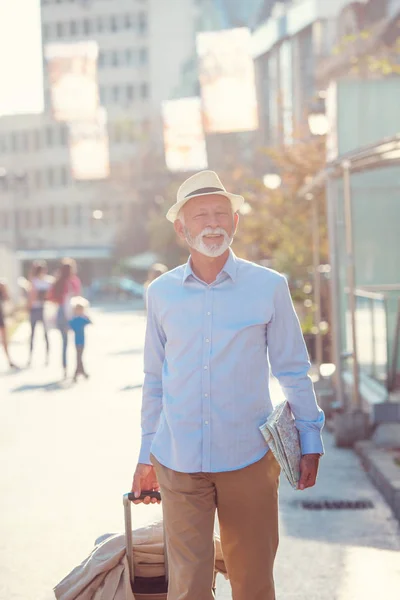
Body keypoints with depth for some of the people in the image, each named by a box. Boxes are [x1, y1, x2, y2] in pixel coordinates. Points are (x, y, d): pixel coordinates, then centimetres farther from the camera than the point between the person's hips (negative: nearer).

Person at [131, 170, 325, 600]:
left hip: (249, 458, -1)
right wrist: (146, 457, 15)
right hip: (178, 463, 1)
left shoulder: (269, 287, -1)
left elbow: (292, 371, 6)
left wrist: (310, 441, 5)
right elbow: (154, 381, 13)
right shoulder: (161, 293, 5)